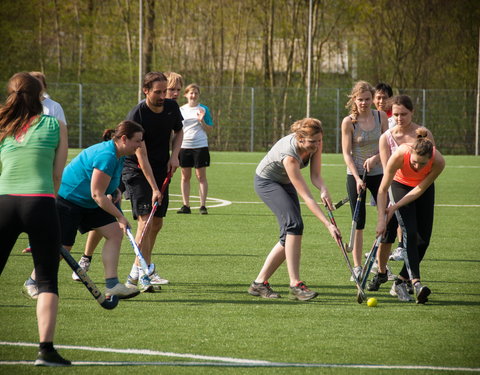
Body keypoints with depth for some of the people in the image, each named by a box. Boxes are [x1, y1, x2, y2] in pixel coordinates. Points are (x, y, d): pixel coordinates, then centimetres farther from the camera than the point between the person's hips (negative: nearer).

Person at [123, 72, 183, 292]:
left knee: (157, 223, 7)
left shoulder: (171, 107, -3)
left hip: (161, 170, 6)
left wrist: (174, 155, -1)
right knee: (145, 220, -18)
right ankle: (142, 272, -20)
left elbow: (179, 131, 18)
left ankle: (143, 269, 19)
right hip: (137, 171, -6)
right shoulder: (137, 115, -21)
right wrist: (154, 189, -28)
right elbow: (141, 156, -24)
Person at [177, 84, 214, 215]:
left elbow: (209, 130, 2)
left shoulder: (203, 109, 3)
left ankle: (203, 205, 0)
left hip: (200, 146, -3)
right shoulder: (181, 110, 9)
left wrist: (202, 121, -14)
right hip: (184, 146, 3)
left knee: (201, 176, -3)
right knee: (185, 176, 4)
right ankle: (186, 205, 9)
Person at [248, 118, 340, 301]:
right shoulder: (289, 155, -39)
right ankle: (295, 284, -29)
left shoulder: (315, 144, -19)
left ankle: (259, 283, 9)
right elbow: (306, 197, -40)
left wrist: (323, 190, -38)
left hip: (285, 183, 8)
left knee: (290, 236, 0)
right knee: (294, 224, -26)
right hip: (266, 181, -8)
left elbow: (315, 175, -15)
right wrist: (328, 225, -44)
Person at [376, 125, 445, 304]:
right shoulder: (400, 155, -38)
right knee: (410, 233, -20)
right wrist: (381, 219, -34)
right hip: (401, 185, -2)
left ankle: (400, 282, 11)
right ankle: (416, 282, -29)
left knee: (424, 238, -2)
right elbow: (383, 189, -30)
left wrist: (394, 207, -25)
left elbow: (420, 189, -23)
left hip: (423, 189, 2)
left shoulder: (438, 162, -34)